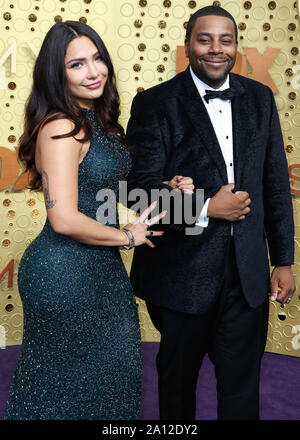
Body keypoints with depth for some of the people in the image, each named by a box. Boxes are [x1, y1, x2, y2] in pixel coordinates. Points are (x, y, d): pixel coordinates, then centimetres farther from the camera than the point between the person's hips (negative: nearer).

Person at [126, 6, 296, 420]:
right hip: (182, 273, -2)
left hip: (248, 274, 3)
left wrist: (283, 260, 6)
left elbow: (276, 184, 6)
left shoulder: (260, 98, 5)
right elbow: (142, 188, -13)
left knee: (242, 386, 15)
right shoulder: (155, 103, -7)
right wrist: (207, 208, -19)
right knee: (178, 379, 20)